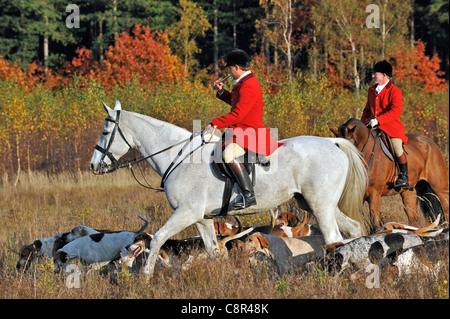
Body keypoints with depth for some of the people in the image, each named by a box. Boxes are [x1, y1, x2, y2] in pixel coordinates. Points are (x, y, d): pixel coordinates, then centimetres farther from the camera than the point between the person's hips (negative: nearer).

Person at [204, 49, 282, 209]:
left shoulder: (248, 87, -21)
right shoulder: (246, 82, 14)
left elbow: (237, 115, -26)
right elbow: (237, 102, 31)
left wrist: (214, 123, -21)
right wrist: (222, 92, 18)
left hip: (249, 133, -12)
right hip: (239, 131, 12)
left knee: (229, 154, -34)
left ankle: (249, 195, -32)